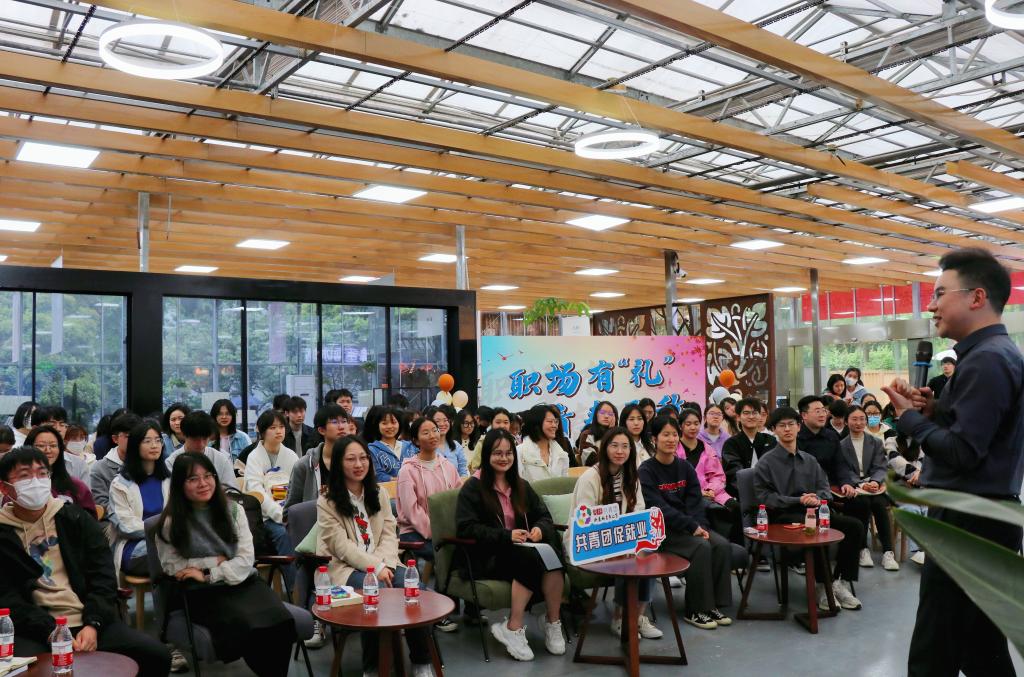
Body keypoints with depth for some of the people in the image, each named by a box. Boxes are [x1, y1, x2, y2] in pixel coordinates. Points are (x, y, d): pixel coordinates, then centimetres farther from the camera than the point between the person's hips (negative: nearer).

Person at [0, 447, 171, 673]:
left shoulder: (75, 517, 11)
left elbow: (103, 575, 5)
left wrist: (93, 624, -10)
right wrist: (51, 632, -17)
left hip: (88, 622, 2)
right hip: (35, 630, -2)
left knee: (157, 655, -15)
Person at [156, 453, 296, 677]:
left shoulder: (233, 510, 7)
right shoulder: (171, 521, 1)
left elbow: (246, 558, 1)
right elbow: (172, 566, 0)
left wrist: (208, 574, -11)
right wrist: (216, 561, -4)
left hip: (242, 581, 3)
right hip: (203, 592, -3)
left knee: (281, 621, -27)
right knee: (248, 625, -32)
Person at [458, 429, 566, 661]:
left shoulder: (521, 486, 17)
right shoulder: (473, 488, -1)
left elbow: (544, 516, 15)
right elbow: (465, 528, -11)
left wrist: (540, 528, -11)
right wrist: (506, 536, -22)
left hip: (521, 551, 5)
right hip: (485, 557, -5)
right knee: (531, 560, -34)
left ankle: (552, 623, -18)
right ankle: (513, 629, -25)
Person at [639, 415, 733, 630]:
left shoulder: (685, 468, 10)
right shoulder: (646, 471, -8)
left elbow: (695, 501, 4)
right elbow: (658, 507, -17)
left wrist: (701, 525, -15)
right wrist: (692, 526, -23)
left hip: (690, 526, 6)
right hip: (661, 530, -6)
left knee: (722, 545, -18)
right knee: (701, 547, -27)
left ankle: (714, 605, -7)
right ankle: (695, 611, -15)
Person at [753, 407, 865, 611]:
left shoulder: (809, 460, 19)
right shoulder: (766, 463, 2)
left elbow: (825, 489, 15)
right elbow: (764, 497, -6)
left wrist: (817, 499, -10)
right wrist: (798, 501, -14)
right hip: (783, 516, -6)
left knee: (854, 525, -16)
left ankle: (843, 582, -9)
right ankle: (823, 586, -21)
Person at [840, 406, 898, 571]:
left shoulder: (876, 443, 15)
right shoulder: (841, 445, 6)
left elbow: (881, 467, 5)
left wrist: (875, 481, -17)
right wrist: (860, 484, -18)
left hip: (874, 486, 2)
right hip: (853, 489, -2)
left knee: (879, 503, -30)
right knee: (863, 502, -33)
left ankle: (887, 552, -27)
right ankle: (863, 549, -21)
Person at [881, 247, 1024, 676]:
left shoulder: (986, 360, -18)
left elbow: (962, 452, -24)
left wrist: (910, 417, -11)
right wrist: (936, 410, 3)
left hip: (969, 525, -10)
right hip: (980, 519, 10)